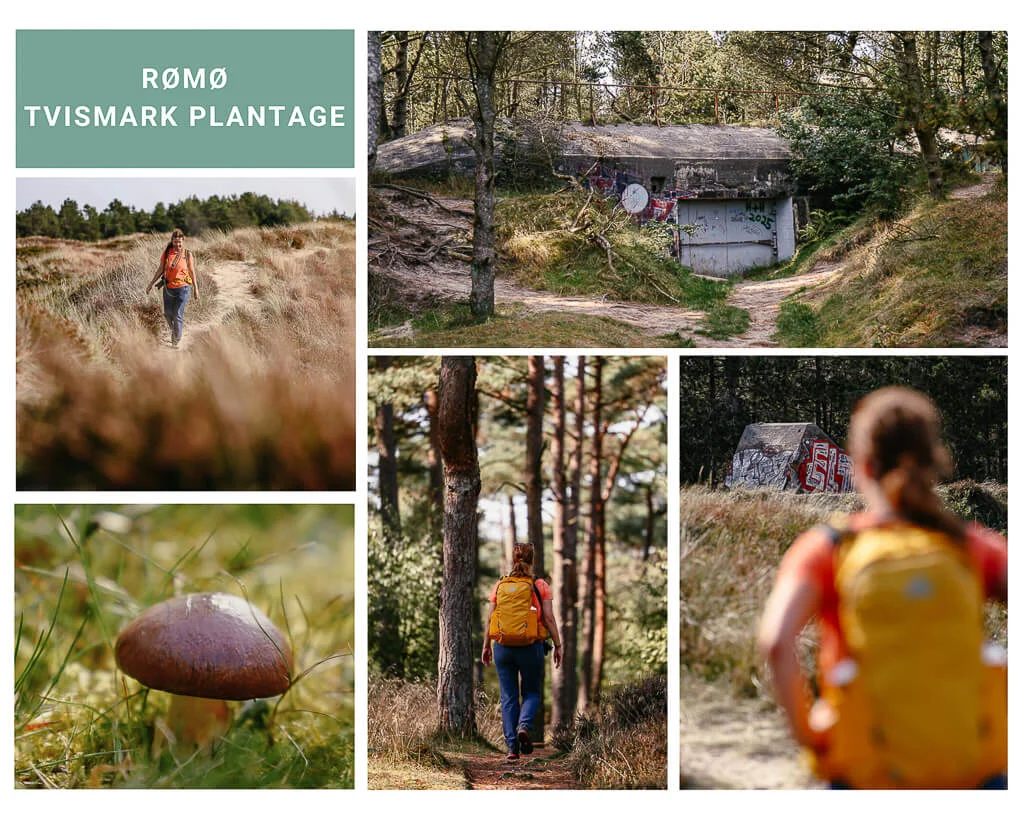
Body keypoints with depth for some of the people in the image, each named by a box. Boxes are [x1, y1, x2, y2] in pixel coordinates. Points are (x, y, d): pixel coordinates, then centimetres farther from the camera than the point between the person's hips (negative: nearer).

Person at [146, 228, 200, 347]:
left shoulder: (187, 254, -4)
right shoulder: (166, 252, -1)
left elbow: (192, 272, 2)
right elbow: (161, 269, 5)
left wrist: (196, 289, 2)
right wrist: (151, 284, 5)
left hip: (183, 288, -2)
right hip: (168, 288, 2)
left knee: (178, 315, -2)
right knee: (168, 313, 12)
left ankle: (176, 340, 14)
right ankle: (174, 329, 42)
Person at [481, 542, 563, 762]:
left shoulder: (500, 585, 3)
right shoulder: (540, 586, -3)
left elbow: (490, 619, 3)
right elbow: (549, 618, -6)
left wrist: (486, 646, 13)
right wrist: (558, 645, 1)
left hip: (503, 646, 2)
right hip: (531, 646, -2)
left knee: (508, 697, 9)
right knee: (532, 692, 15)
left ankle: (512, 747, 4)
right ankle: (524, 726, -12)